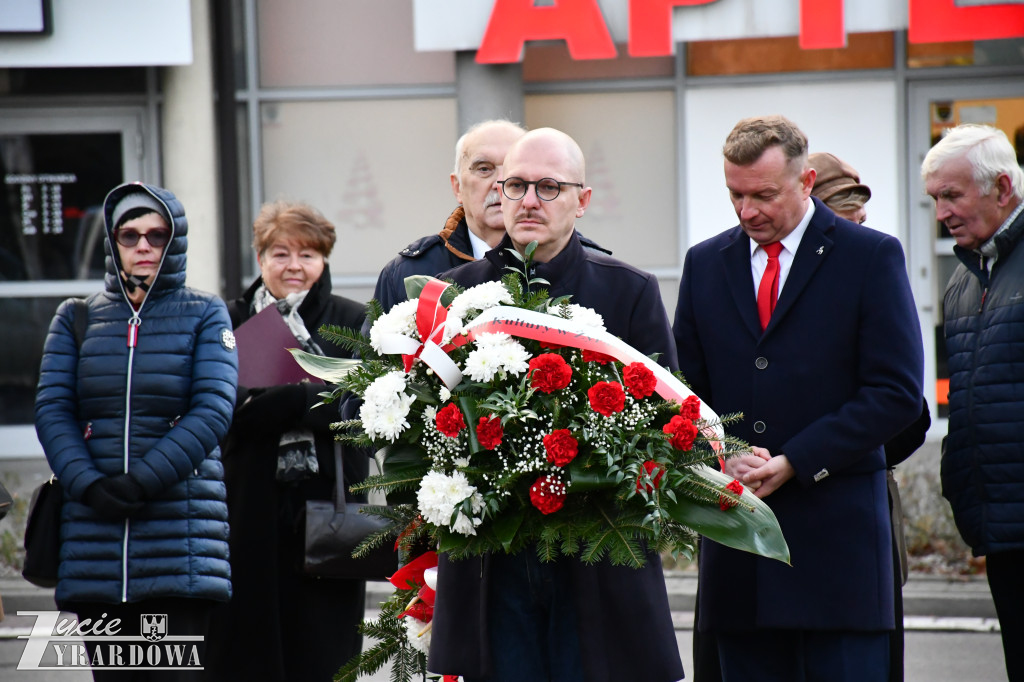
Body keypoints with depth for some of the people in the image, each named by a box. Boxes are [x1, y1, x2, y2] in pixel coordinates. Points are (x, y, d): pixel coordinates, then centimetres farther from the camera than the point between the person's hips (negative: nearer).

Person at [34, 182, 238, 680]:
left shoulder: (205, 316, 8)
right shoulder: (77, 318, 14)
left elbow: (212, 411, -4)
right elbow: (51, 410, 4)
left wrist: (142, 482, -15)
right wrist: (88, 485, -14)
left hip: (181, 534, -2)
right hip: (94, 539, 2)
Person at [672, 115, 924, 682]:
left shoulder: (872, 257, 0)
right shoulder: (705, 264, 14)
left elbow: (897, 394, -6)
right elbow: (684, 390, 14)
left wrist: (793, 464, -12)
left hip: (837, 528, -4)